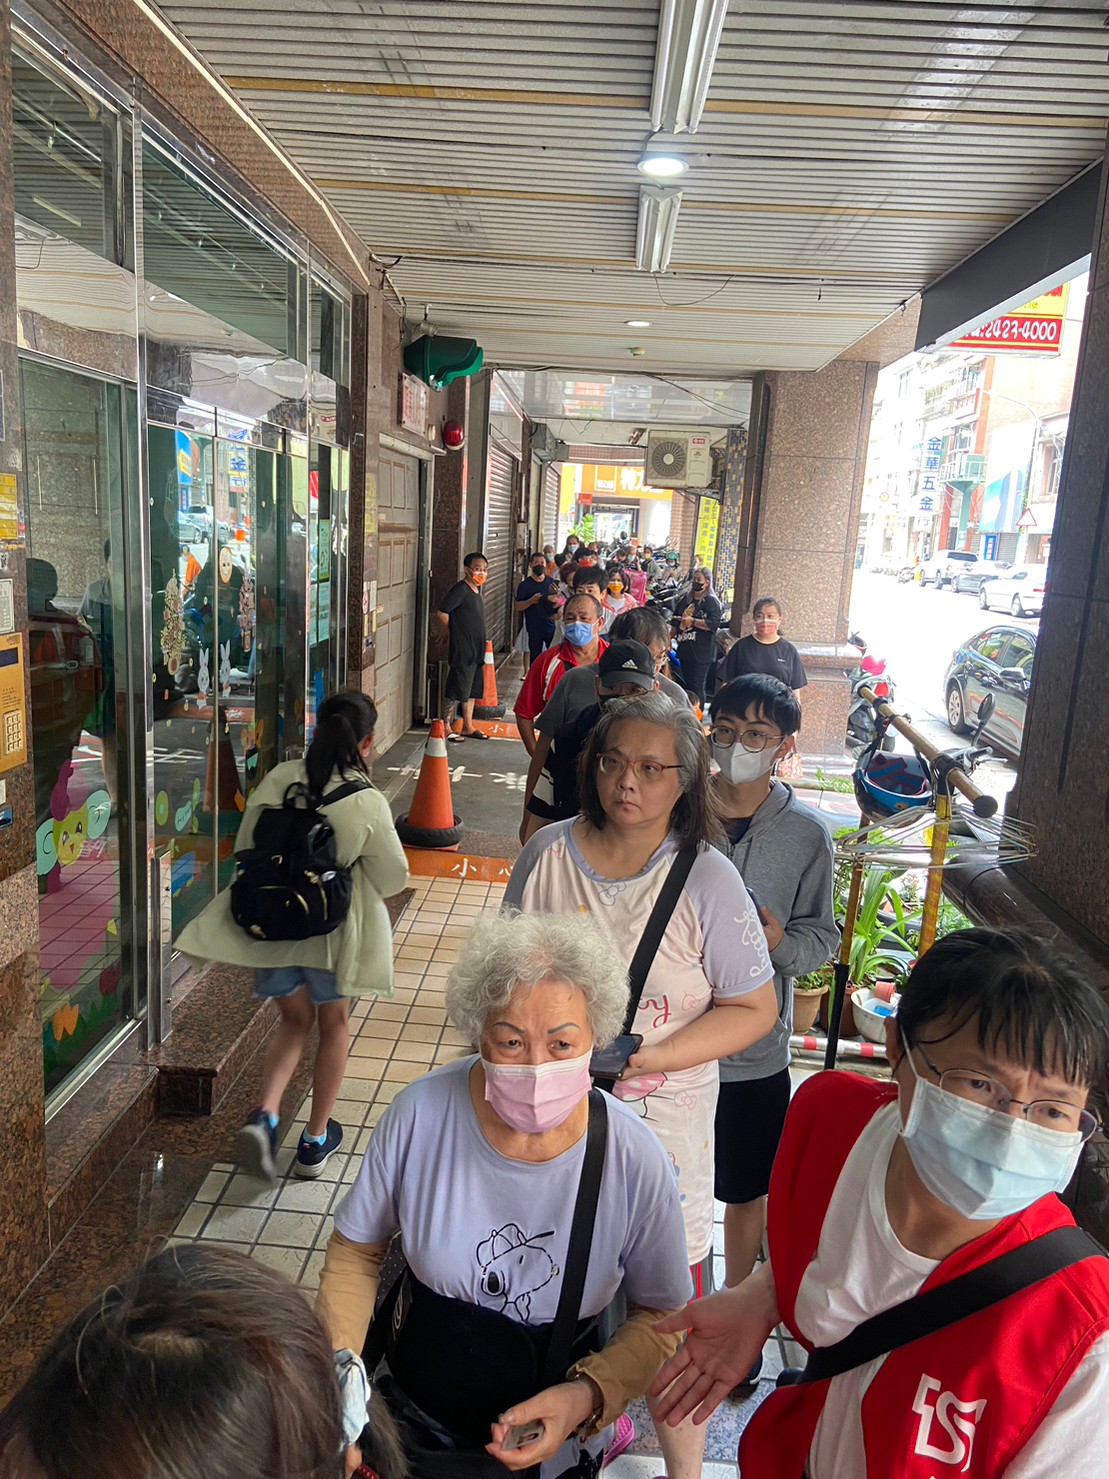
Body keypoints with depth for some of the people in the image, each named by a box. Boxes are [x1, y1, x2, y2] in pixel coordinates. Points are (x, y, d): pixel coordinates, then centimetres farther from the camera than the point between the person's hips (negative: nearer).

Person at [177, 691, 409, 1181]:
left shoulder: (277, 781, -9)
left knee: (294, 1019, 24)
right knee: (333, 1024, 19)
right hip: (335, 931, -3)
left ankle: (265, 1114, 3)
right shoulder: (368, 803, -19)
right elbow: (393, 878, -9)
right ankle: (315, 1141, 28)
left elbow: (245, 851, 0)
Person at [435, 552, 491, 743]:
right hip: (462, 651, -9)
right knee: (457, 691, -3)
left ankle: (468, 727, 25)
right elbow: (442, 613, -20)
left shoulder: (476, 589, 12)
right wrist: (452, 634, -7)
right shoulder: (461, 589, -16)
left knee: (472, 690, 15)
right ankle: (446, 728, 6)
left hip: (476, 651, 9)